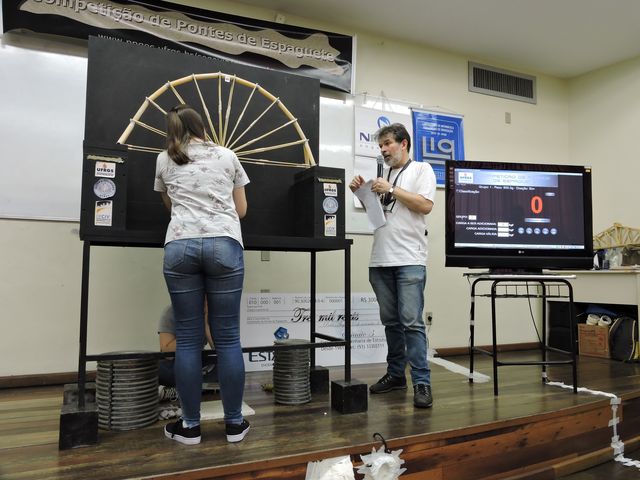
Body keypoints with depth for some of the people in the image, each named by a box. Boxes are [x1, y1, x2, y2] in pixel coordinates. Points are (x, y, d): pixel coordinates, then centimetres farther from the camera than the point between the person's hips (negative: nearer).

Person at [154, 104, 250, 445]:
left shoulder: (164, 160, 17)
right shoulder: (227, 156, 16)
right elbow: (241, 210, 20)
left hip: (180, 245, 1)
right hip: (225, 244, 0)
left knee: (188, 338, 5)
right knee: (227, 336, 3)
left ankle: (190, 426, 12)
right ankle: (234, 424, 11)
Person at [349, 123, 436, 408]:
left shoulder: (421, 169, 5)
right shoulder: (382, 174, 20)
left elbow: (425, 205, -9)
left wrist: (391, 190, -9)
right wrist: (361, 191, 5)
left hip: (409, 260, -6)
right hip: (380, 260, 6)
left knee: (411, 321, -9)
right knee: (391, 321, 11)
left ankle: (422, 382, -3)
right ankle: (396, 375, 21)